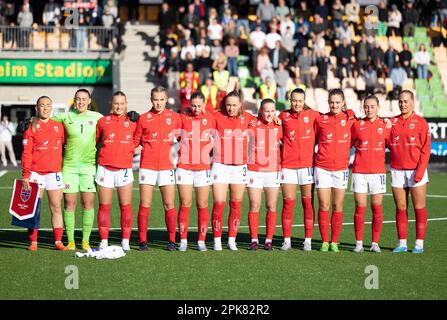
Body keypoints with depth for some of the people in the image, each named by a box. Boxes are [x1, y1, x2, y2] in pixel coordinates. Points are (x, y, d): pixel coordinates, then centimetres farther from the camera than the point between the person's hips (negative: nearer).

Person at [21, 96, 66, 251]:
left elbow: (63, 146, 16)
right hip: (35, 173, -2)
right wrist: (25, 175, -9)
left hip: (54, 173, 2)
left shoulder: (59, 127, 9)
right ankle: (33, 242, 4)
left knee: (56, 207, 3)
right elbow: (26, 153, -3)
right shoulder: (31, 128, 1)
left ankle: (58, 242, 8)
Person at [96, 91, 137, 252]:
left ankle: (125, 241, 4)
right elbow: (95, 141, 14)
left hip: (124, 168, 0)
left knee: (126, 206, -1)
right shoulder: (103, 121, 7)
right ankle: (104, 241, 7)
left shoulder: (132, 123, 8)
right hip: (105, 168, 0)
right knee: (104, 206, 3)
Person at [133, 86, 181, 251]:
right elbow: (135, 140, 12)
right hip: (147, 166, 0)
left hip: (166, 166, 0)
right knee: (145, 205, -1)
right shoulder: (143, 118, 4)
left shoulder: (175, 117, 5)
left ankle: (172, 240, 8)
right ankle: (143, 241, 3)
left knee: (169, 205, 0)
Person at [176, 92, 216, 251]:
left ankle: (201, 241, 8)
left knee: (202, 205, 3)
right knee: (185, 204, -1)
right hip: (184, 167, -1)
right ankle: (183, 240, 3)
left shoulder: (210, 118, 3)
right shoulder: (182, 117, 1)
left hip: (203, 167, 1)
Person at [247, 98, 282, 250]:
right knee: (254, 206, -2)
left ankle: (269, 240, 8)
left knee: (271, 207, 2)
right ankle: (254, 240, 4)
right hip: (254, 171, -2)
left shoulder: (279, 127, 5)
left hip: (273, 171, 2)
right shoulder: (252, 125, -3)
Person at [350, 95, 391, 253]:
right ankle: (359, 243, 5)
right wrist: (358, 145, 0)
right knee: (360, 208, -1)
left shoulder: (385, 125, 4)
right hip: (359, 171, 0)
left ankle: (375, 243, 8)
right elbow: (348, 143, 15)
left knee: (377, 209, 1)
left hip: (378, 171, 0)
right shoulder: (357, 124, 5)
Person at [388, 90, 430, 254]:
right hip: (397, 171, 3)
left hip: (416, 171, -3)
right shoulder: (392, 122, 9)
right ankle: (402, 243, 9)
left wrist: (420, 171, -12)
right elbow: (389, 144, 9)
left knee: (419, 208, 0)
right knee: (400, 208, 5)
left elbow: (425, 149, -4)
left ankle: (419, 243, 3)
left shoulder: (421, 122, -1)